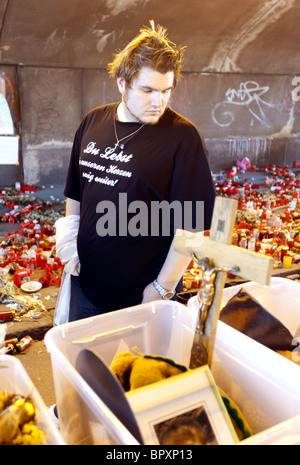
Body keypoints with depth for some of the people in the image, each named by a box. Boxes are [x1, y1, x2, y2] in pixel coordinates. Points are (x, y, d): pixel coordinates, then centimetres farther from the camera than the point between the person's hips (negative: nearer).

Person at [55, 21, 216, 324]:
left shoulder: (183, 137, -15)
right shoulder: (92, 123, 3)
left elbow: (190, 226, -16)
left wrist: (163, 288, -16)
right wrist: (68, 235, 5)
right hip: (85, 282, 5)